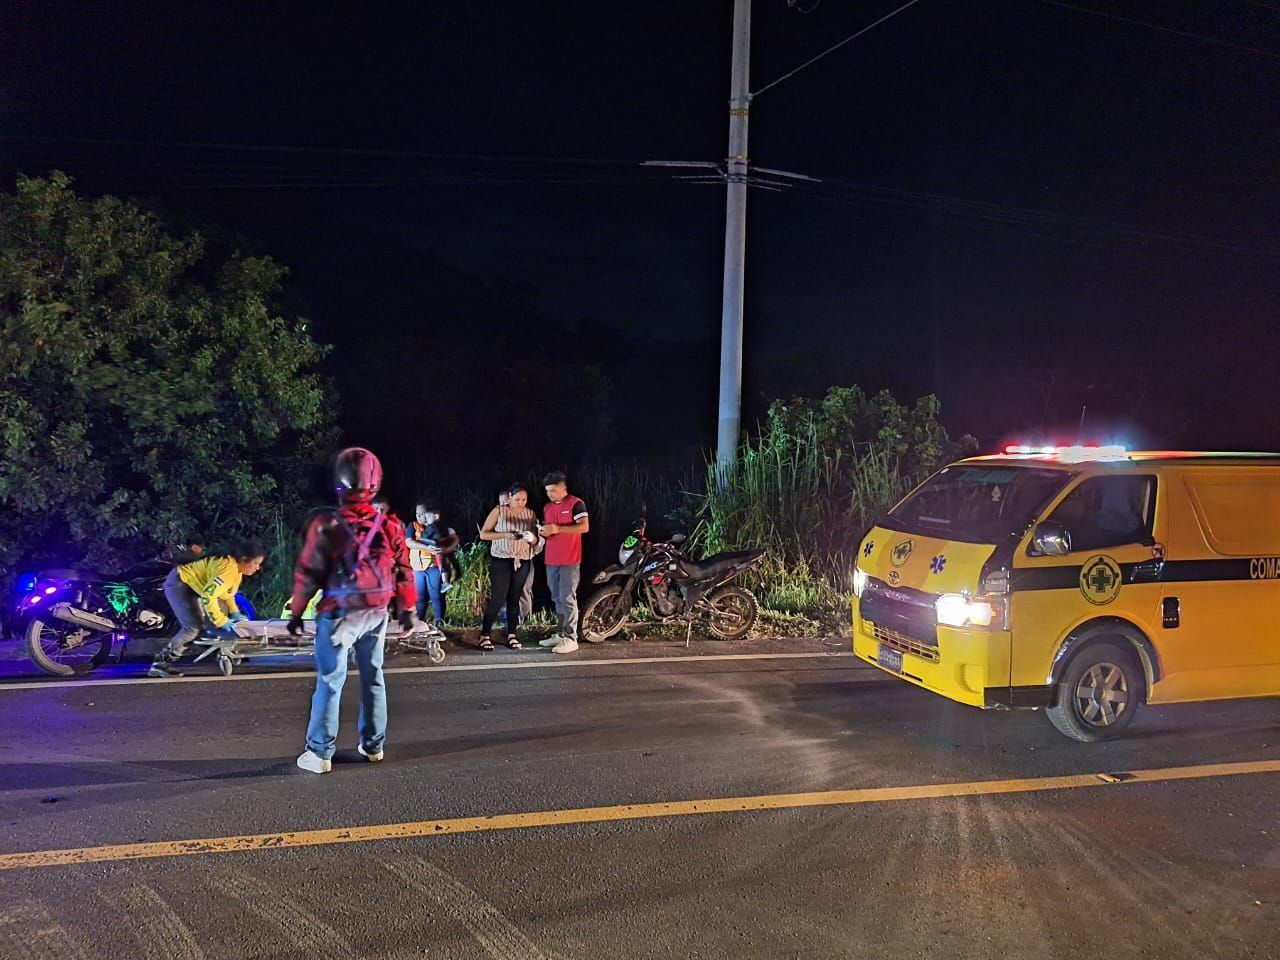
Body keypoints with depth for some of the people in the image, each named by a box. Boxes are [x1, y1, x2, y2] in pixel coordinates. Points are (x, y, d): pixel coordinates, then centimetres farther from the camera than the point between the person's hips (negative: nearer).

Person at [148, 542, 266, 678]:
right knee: (193, 627, -20)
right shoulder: (228, 569, -29)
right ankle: (160, 663, -15)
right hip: (178, 583, -11)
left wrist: (234, 612, 4)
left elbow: (226, 591, 17)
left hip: (190, 585, 11)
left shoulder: (237, 567, 2)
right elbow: (208, 596, -34)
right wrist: (221, 621, -28)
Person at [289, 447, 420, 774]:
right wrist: (408, 610, 16)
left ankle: (319, 753, 8)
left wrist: (296, 612, 2)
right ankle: (373, 745, 25)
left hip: (339, 614, -3)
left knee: (329, 682, 4)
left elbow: (308, 574, -10)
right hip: (376, 614, 4)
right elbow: (404, 572, 4)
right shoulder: (390, 526, -2)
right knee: (373, 679, 15)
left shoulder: (327, 524, -13)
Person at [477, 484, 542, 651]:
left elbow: (536, 539, 10)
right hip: (501, 560, -3)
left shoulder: (530, 514, 6)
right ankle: (485, 635, 1)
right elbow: (483, 534, -6)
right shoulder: (499, 511, -4)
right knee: (498, 598, -7)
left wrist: (534, 539, -15)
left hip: (522, 561, 3)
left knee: (514, 598, 6)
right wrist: (506, 535, -19)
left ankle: (511, 634, 12)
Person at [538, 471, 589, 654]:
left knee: (567, 598, -8)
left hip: (570, 560, -7)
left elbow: (584, 527, -16)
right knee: (557, 598, 12)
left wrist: (558, 529, -21)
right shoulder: (547, 507, 16)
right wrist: (543, 532, 0)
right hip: (551, 560, 8)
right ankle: (561, 634, 19)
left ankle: (571, 638, -6)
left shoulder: (575, 504, -7)